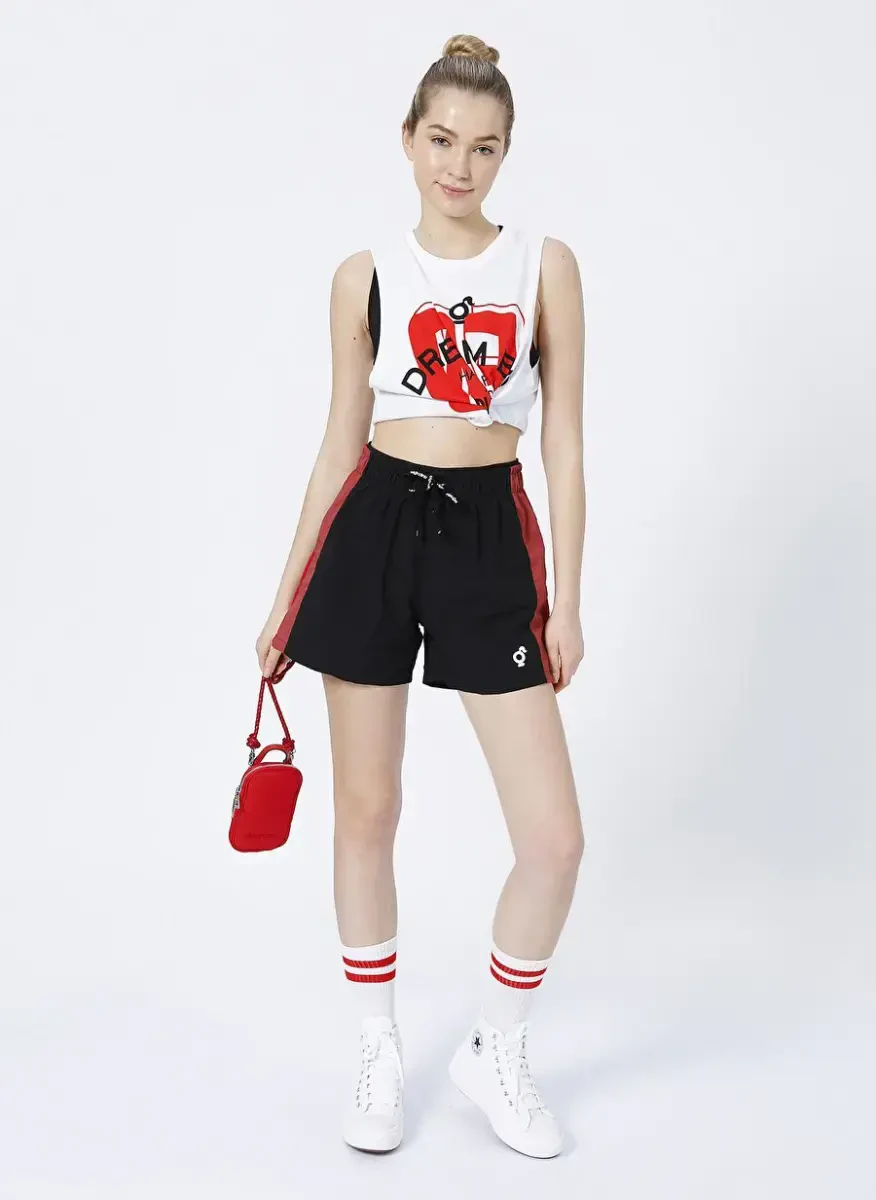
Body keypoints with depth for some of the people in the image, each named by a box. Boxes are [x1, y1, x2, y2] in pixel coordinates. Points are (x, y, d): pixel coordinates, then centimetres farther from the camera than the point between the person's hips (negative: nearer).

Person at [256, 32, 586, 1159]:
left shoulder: (544, 263, 4)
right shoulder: (365, 275, 5)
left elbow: (563, 440, 3)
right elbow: (341, 441, 9)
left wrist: (565, 598, -1)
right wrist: (288, 596, 8)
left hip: (490, 537, 0)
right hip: (374, 529, 1)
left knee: (555, 837, -5)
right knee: (365, 811, 8)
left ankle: (495, 1053, 21)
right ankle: (378, 1056, 28)